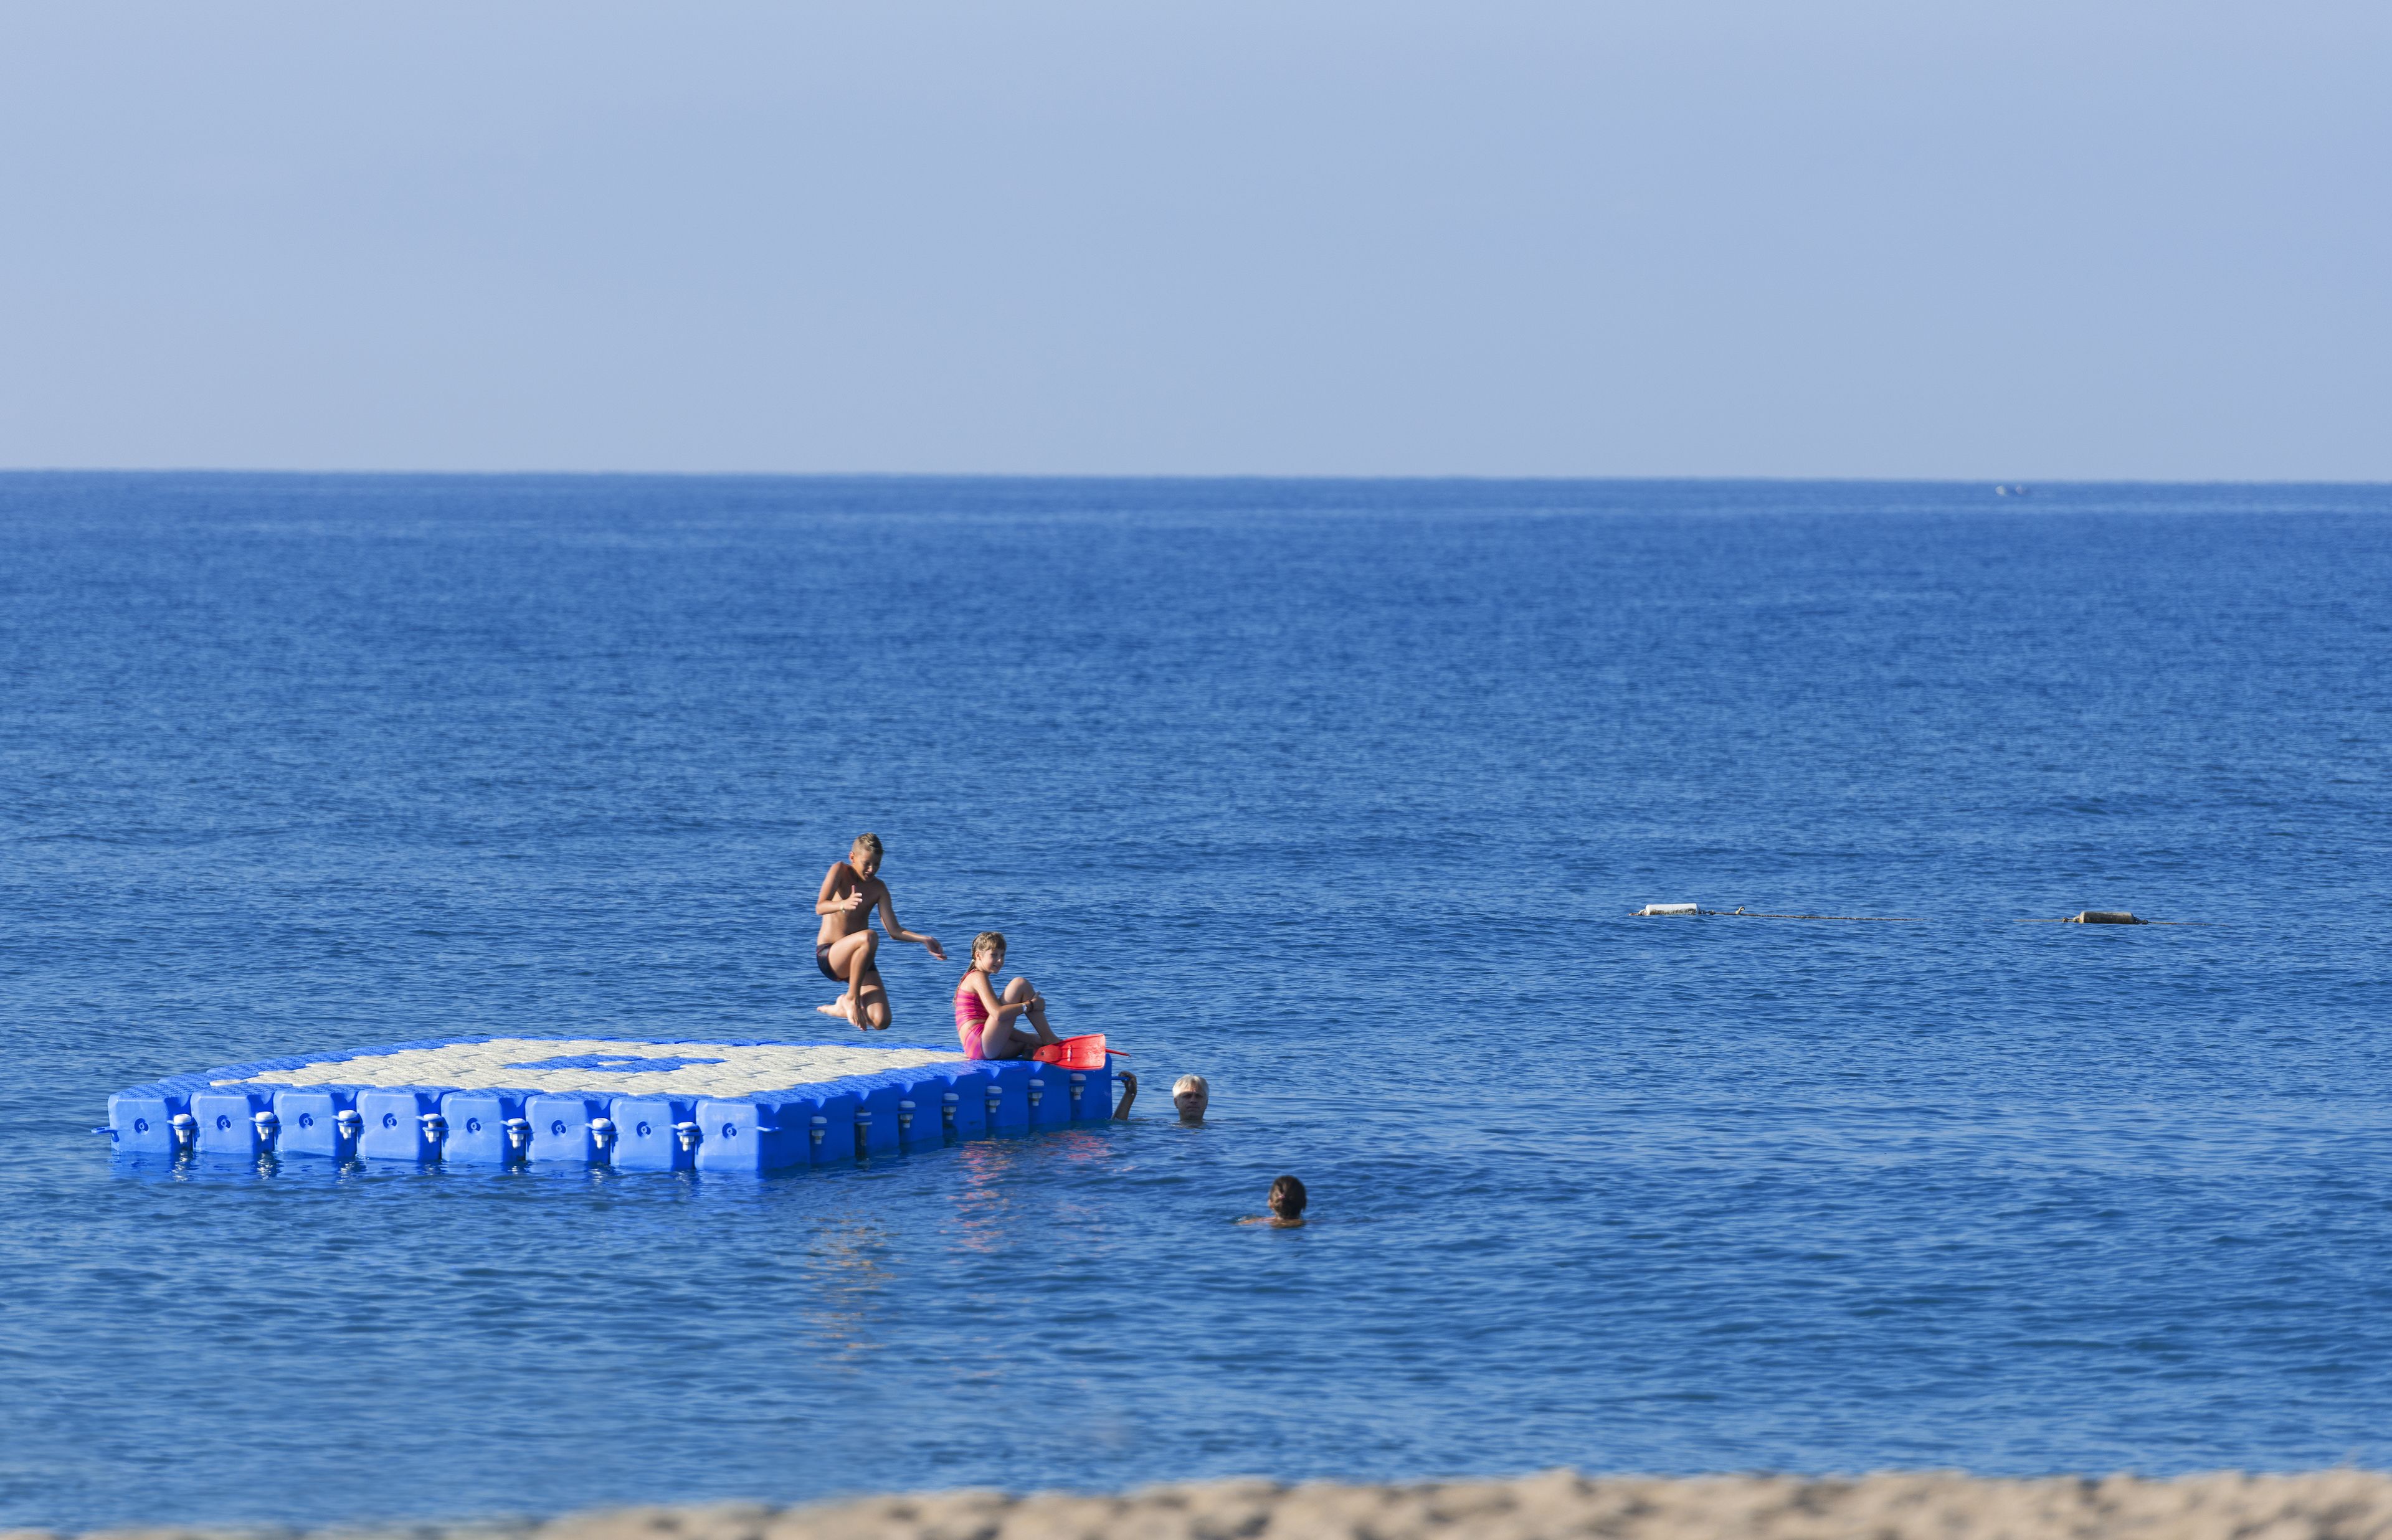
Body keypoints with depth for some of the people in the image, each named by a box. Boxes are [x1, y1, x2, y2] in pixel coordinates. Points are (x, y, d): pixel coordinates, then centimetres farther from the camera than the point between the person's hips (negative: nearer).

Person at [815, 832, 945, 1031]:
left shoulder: (878, 888, 4)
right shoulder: (840, 871, -8)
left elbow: (894, 931, 2)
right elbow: (820, 908, -23)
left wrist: (924, 940, -15)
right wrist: (843, 905, -45)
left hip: (859, 961, 5)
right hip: (829, 957, -5)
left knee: (881, 1023, -13)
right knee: (869, 937, -38)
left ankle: (844, 1008, 19)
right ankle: (852, 998, -19)